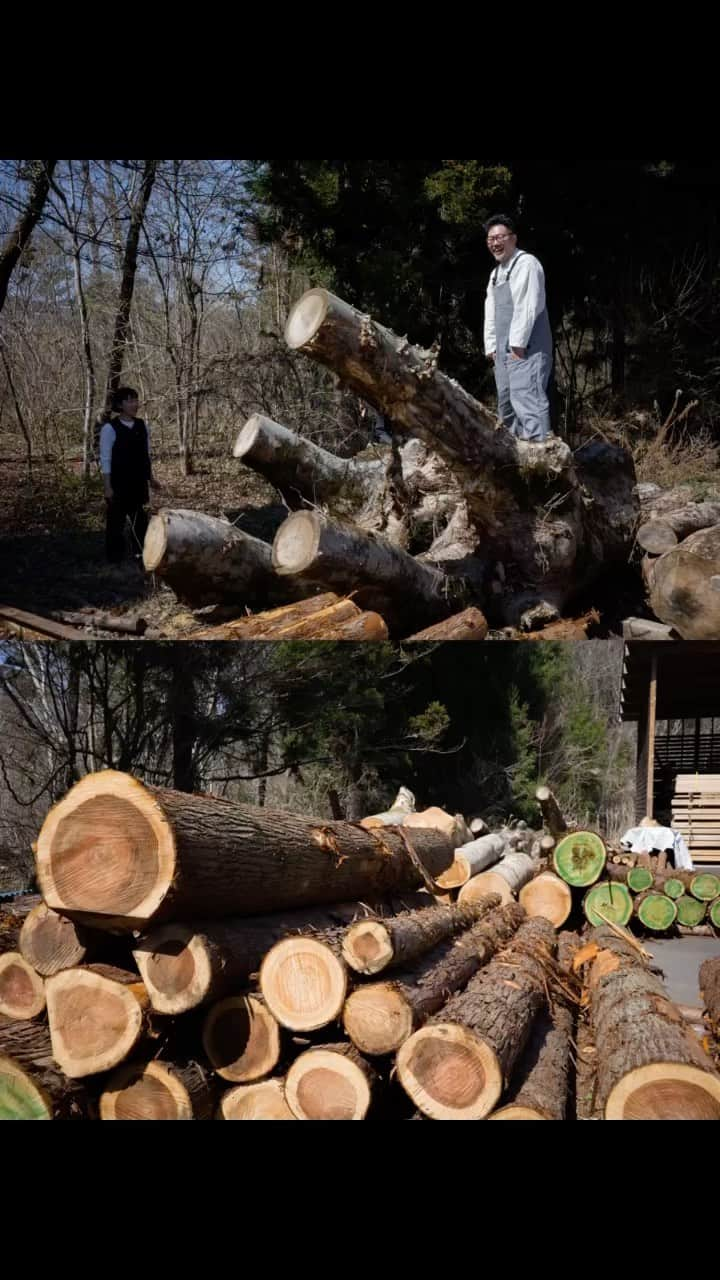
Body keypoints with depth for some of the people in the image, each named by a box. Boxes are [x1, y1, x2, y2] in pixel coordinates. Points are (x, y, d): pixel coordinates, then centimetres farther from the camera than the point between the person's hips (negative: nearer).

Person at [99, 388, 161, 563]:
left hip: (138, 484, 5)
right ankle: (114, 560, 12)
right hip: (119, 485, -5)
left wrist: (151, 479, 13)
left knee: (139, 521, 13)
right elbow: (105, 460, -11)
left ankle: (142, 554, 24)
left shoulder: (142, 426, 6)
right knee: (116, 521, 4)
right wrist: (107, 487, -15)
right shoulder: (110, 428, -11)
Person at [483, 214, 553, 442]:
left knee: (526, 398, -20)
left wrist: (518, 343, -20)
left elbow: (528, 306, -15)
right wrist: (491, 346, 13)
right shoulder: (496, 273, 21)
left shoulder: (526, 264, -6)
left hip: (526, 348, -9)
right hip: (504, 349, 9)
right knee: (506, 403, 10)